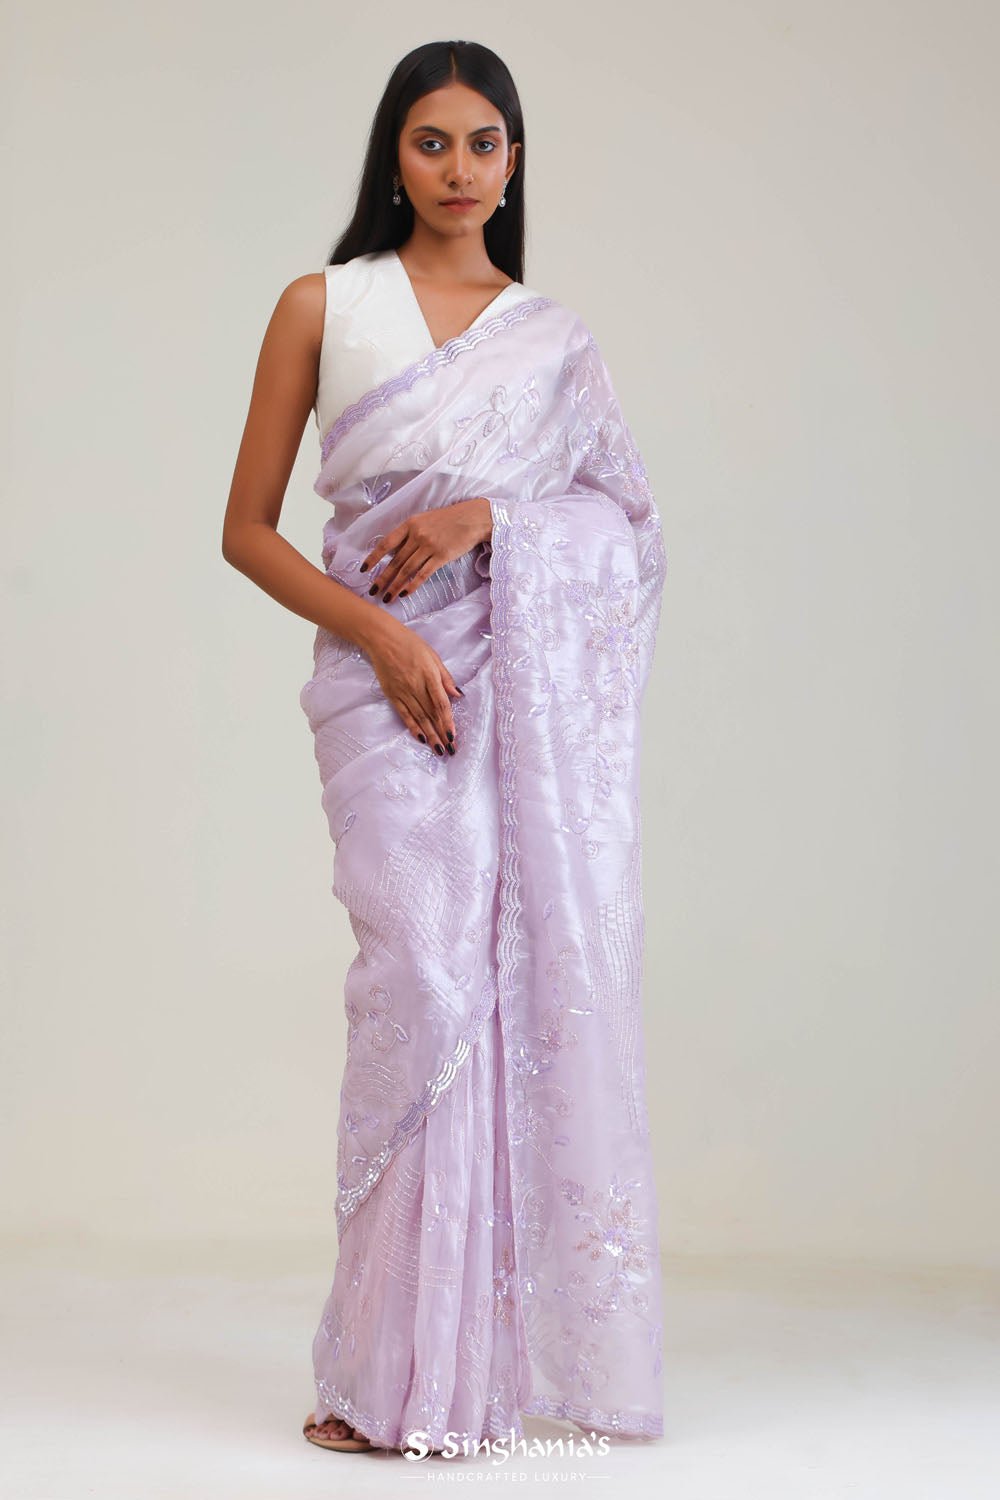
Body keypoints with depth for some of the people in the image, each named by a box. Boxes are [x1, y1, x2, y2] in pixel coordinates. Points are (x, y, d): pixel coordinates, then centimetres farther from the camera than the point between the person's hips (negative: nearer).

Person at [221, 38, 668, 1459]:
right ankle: (407, 1372, -3)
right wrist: (377, 631, -10)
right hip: (392, 678, -2)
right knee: (427, 979, -12)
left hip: (542, 680, 2)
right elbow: (248, 528, 6)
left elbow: (629, 513, 10)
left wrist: (488, 515, -8)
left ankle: (530, 1346, 9)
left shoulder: (553, 331, 15)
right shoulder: (323, 306, 9)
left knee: (545, 975, -3)